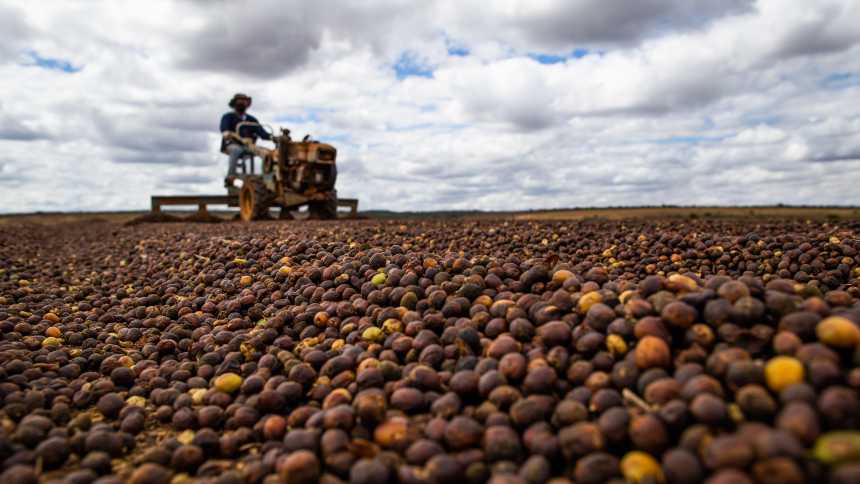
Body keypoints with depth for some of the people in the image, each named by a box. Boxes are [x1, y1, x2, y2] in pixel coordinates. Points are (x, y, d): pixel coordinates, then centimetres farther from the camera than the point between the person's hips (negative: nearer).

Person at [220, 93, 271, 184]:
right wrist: (226, 133, -38)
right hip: (232, 145, -3)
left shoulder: (252, 120, 20)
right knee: (236, 150, -40)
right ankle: (230, 177, -39)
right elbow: (224, 126, -12)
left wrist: (270, 136, -18)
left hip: (248, 146, 3)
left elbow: (260, 131, 5)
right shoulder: (228, 117, 10)